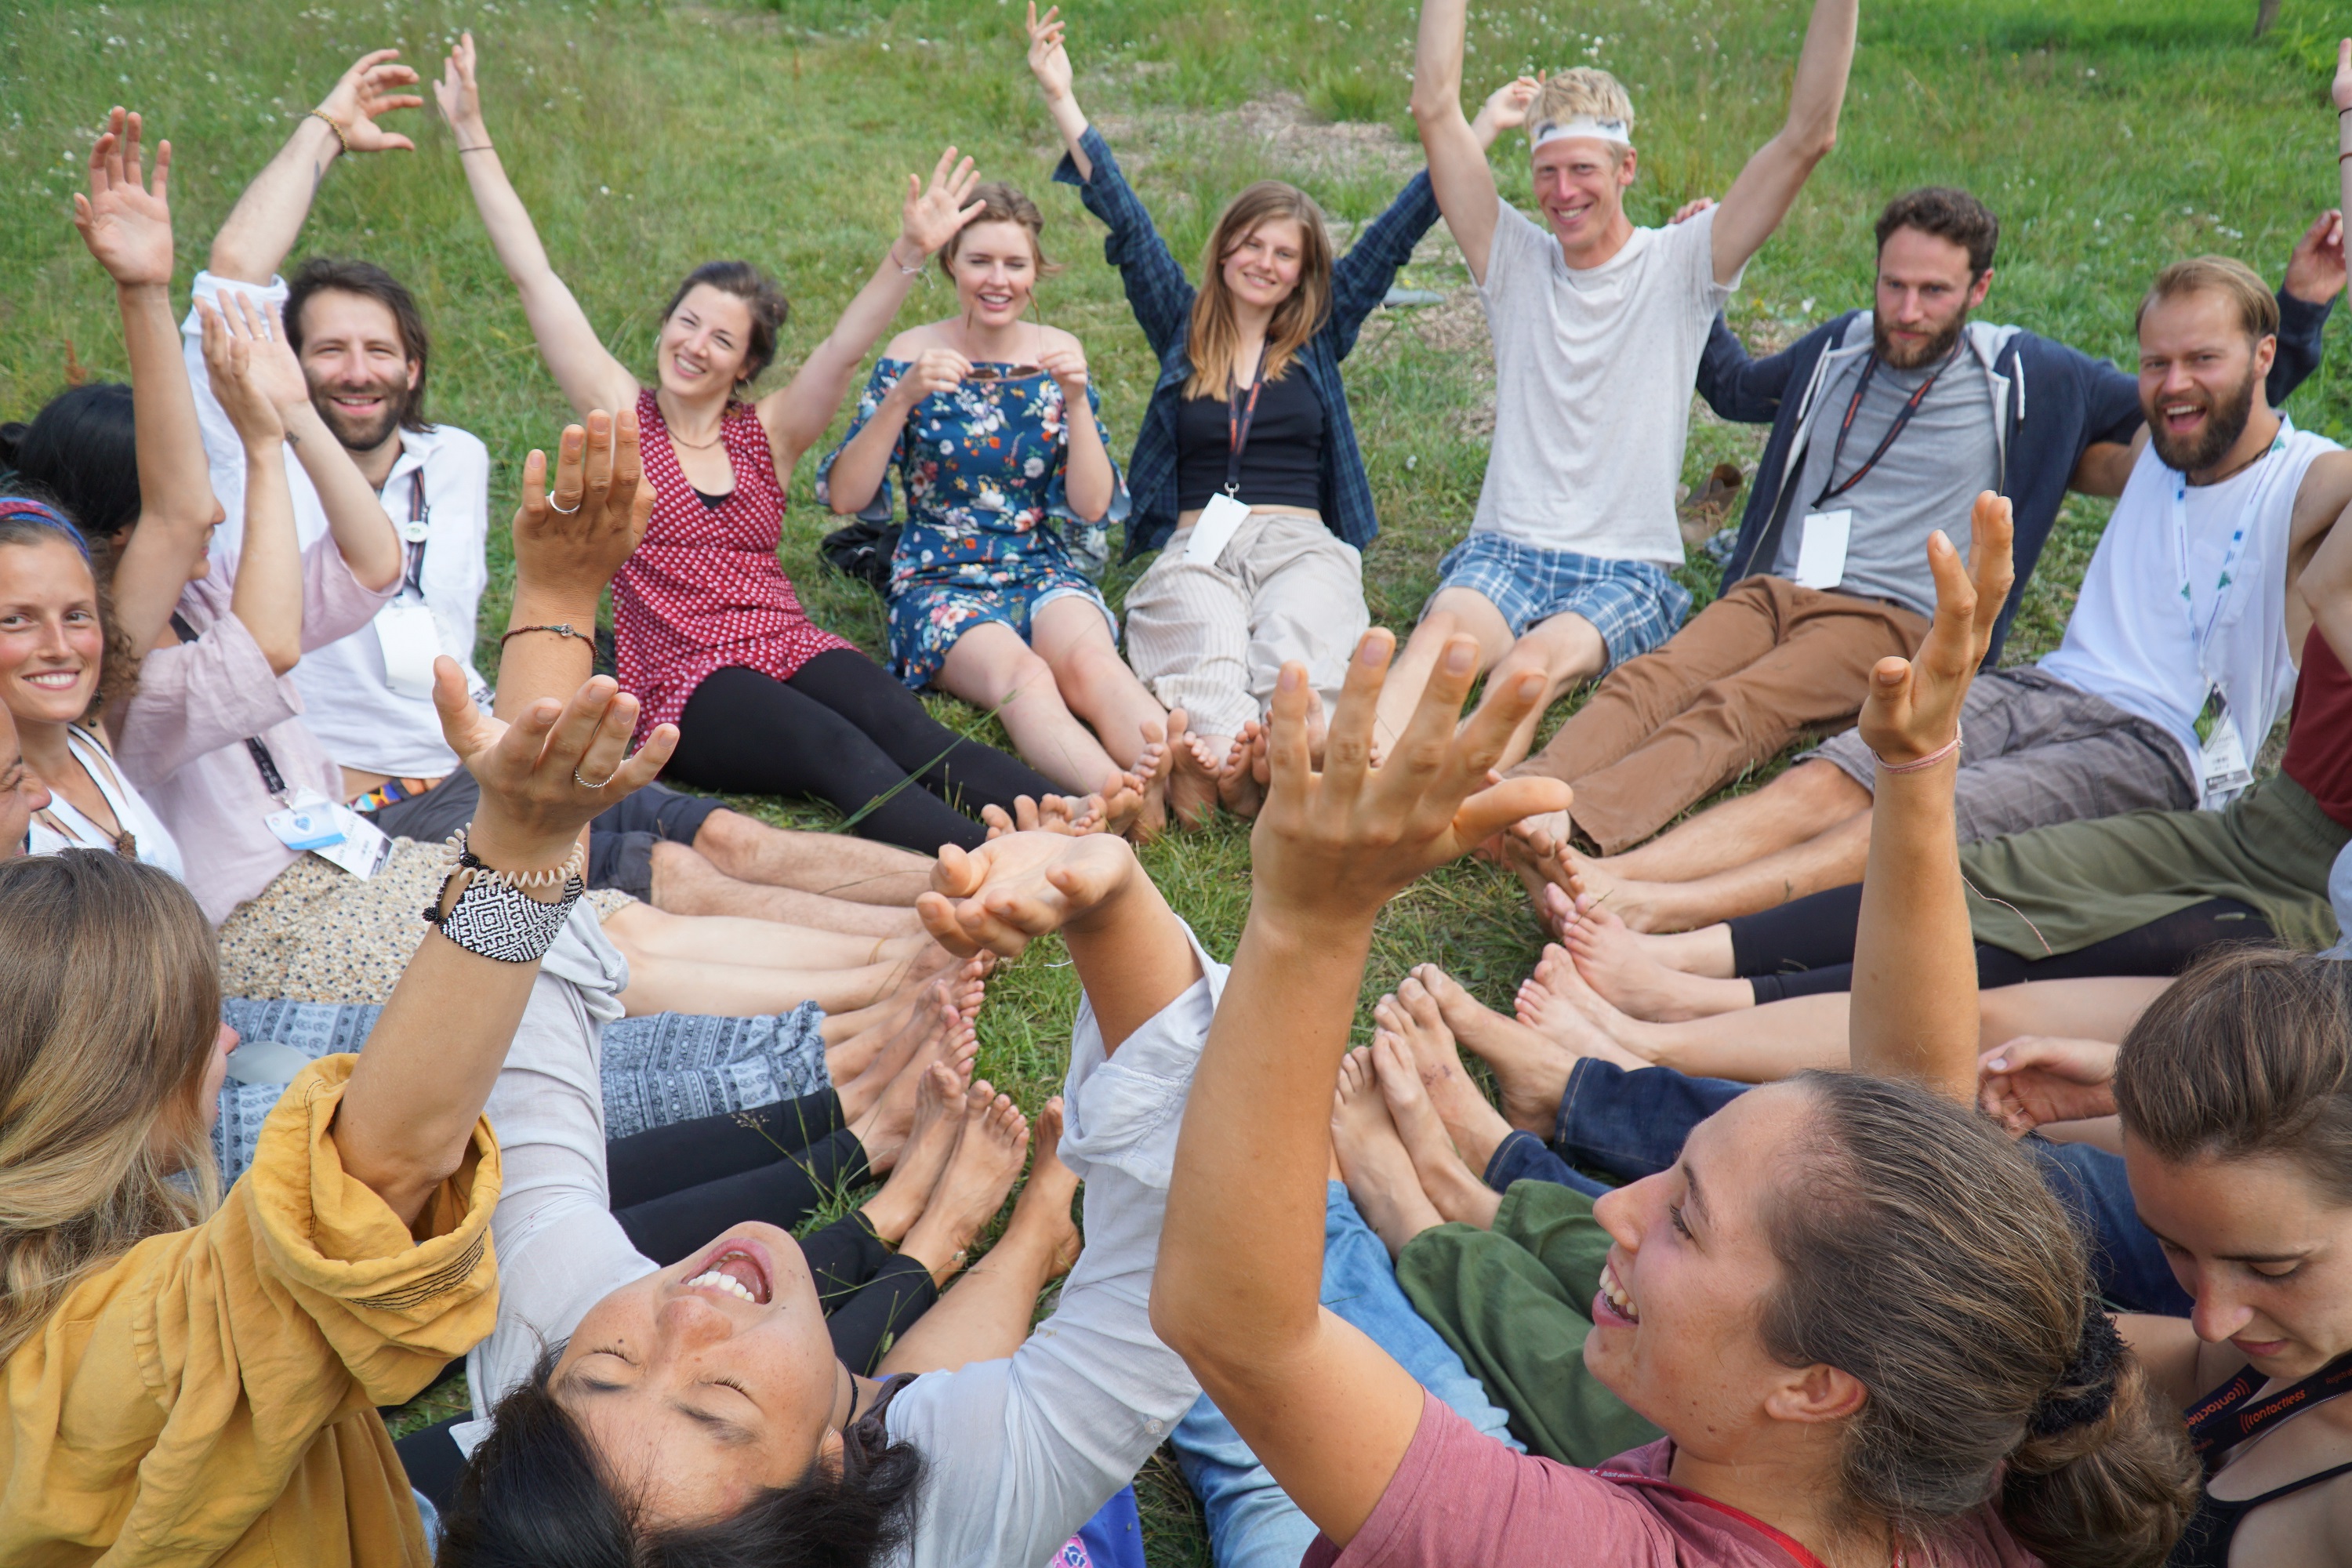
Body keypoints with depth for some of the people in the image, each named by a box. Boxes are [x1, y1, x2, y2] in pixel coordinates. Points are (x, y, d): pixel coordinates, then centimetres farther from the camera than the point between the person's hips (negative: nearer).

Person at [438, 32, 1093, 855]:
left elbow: (844, 348, -2)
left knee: (910, 733, -27)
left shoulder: (766, 431, 14)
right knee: (840, 753, -32)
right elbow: (531, 274, 8)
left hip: (792, 648, 3)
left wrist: (909, 255, -17)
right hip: (687, 685, -3)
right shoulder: (622, 414, 10)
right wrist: (472, 132, 9)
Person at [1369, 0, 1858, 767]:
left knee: (1533, 663, -35)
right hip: (1504, 551, 1)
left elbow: (1808, 135, -4)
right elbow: (1434, 108, 4)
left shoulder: (1680, 265, 5)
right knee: (1440, 634, -34)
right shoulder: (1516, 259, 10)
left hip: (1628, 574, -1)